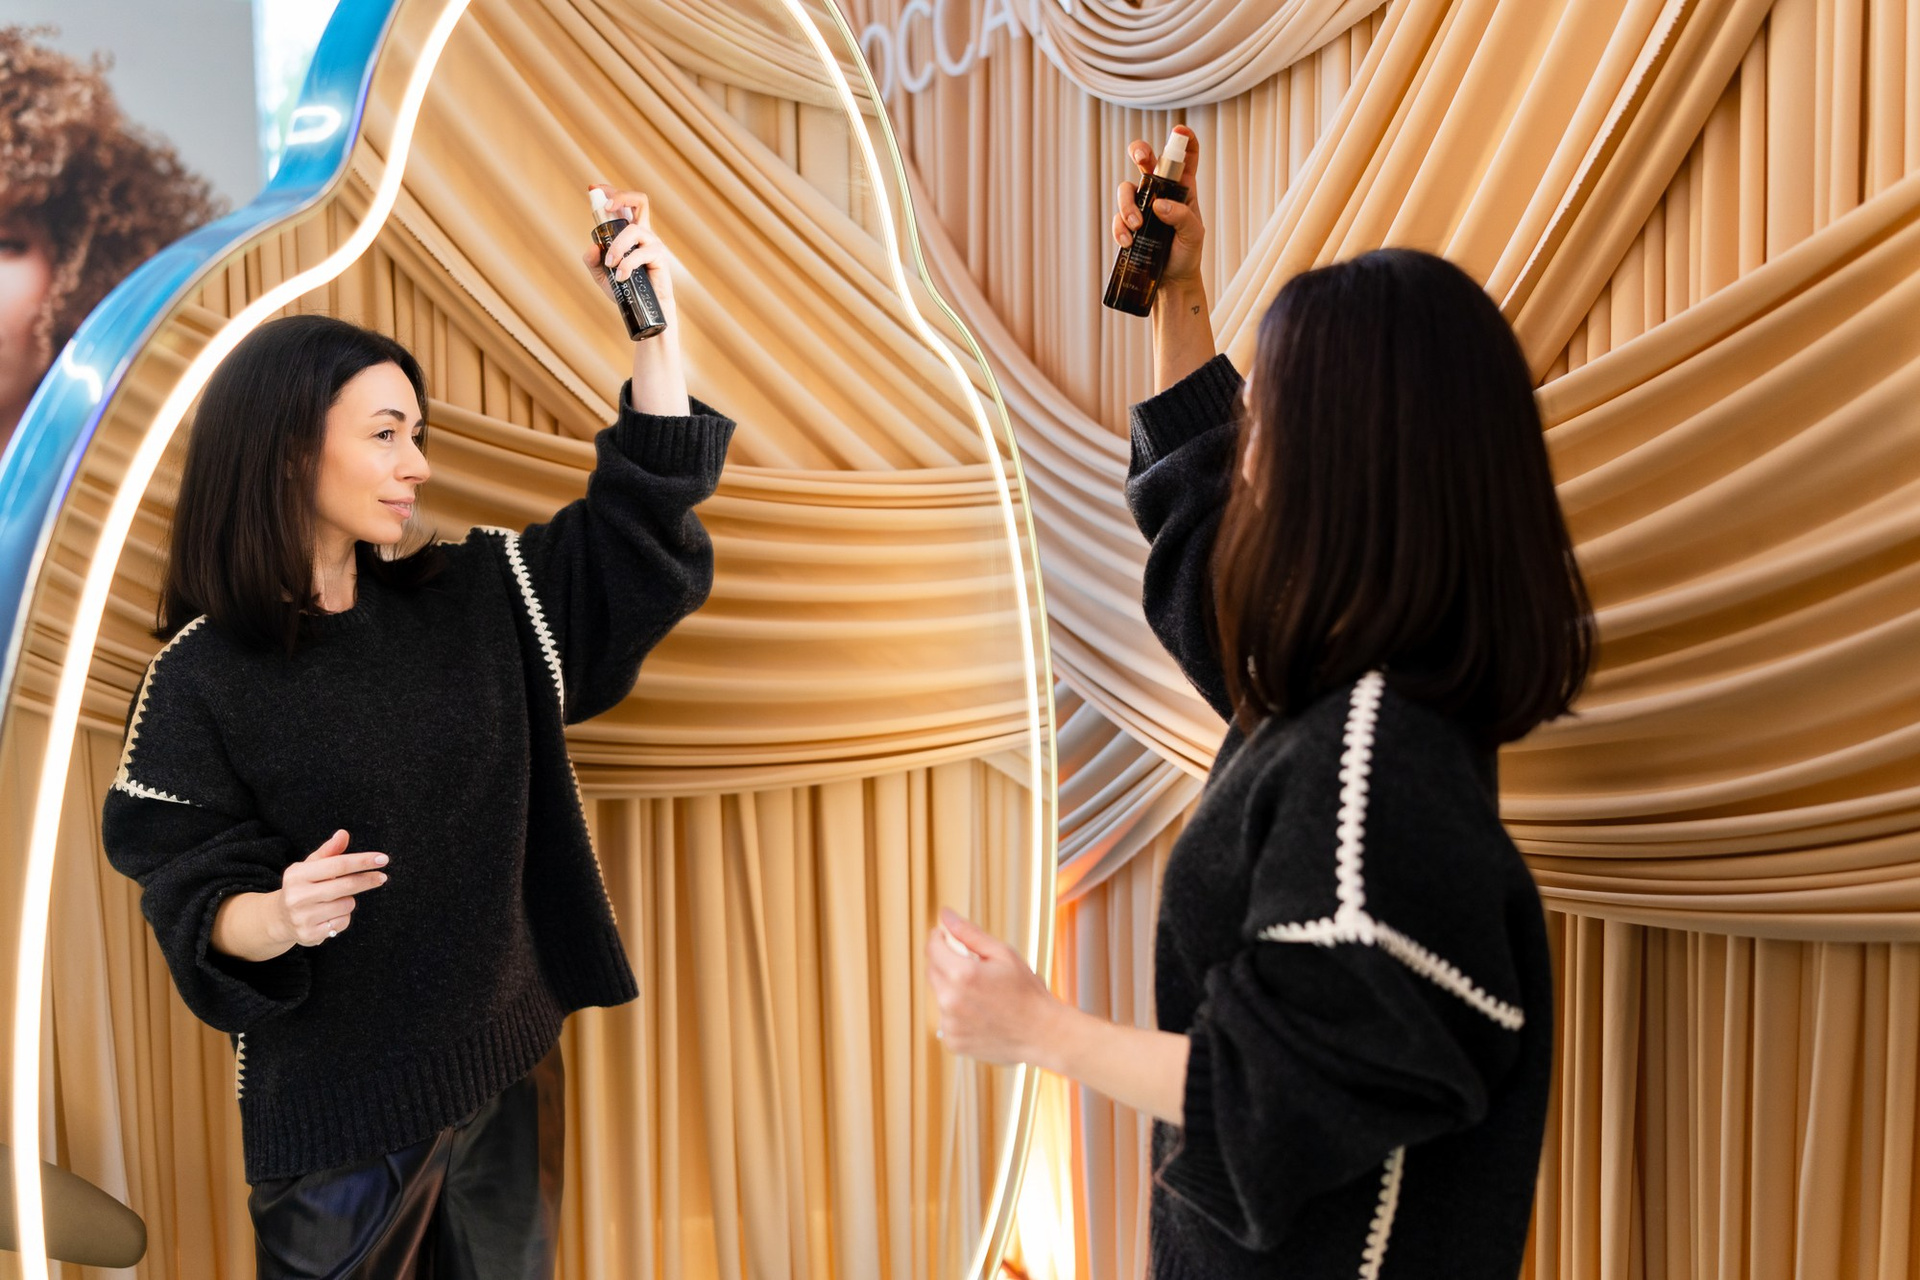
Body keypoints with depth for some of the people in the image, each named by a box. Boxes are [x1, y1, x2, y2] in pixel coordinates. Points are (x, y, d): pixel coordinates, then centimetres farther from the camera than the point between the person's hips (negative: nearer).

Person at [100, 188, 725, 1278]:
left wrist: (656, 330, -12)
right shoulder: (204, 676, -12)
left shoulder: (476, 599, 0)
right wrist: (277, 917, -33)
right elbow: (192, 901, -10)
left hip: (508, 1055, 5)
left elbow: (639, 531, -3)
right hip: (339, 1098, -4)